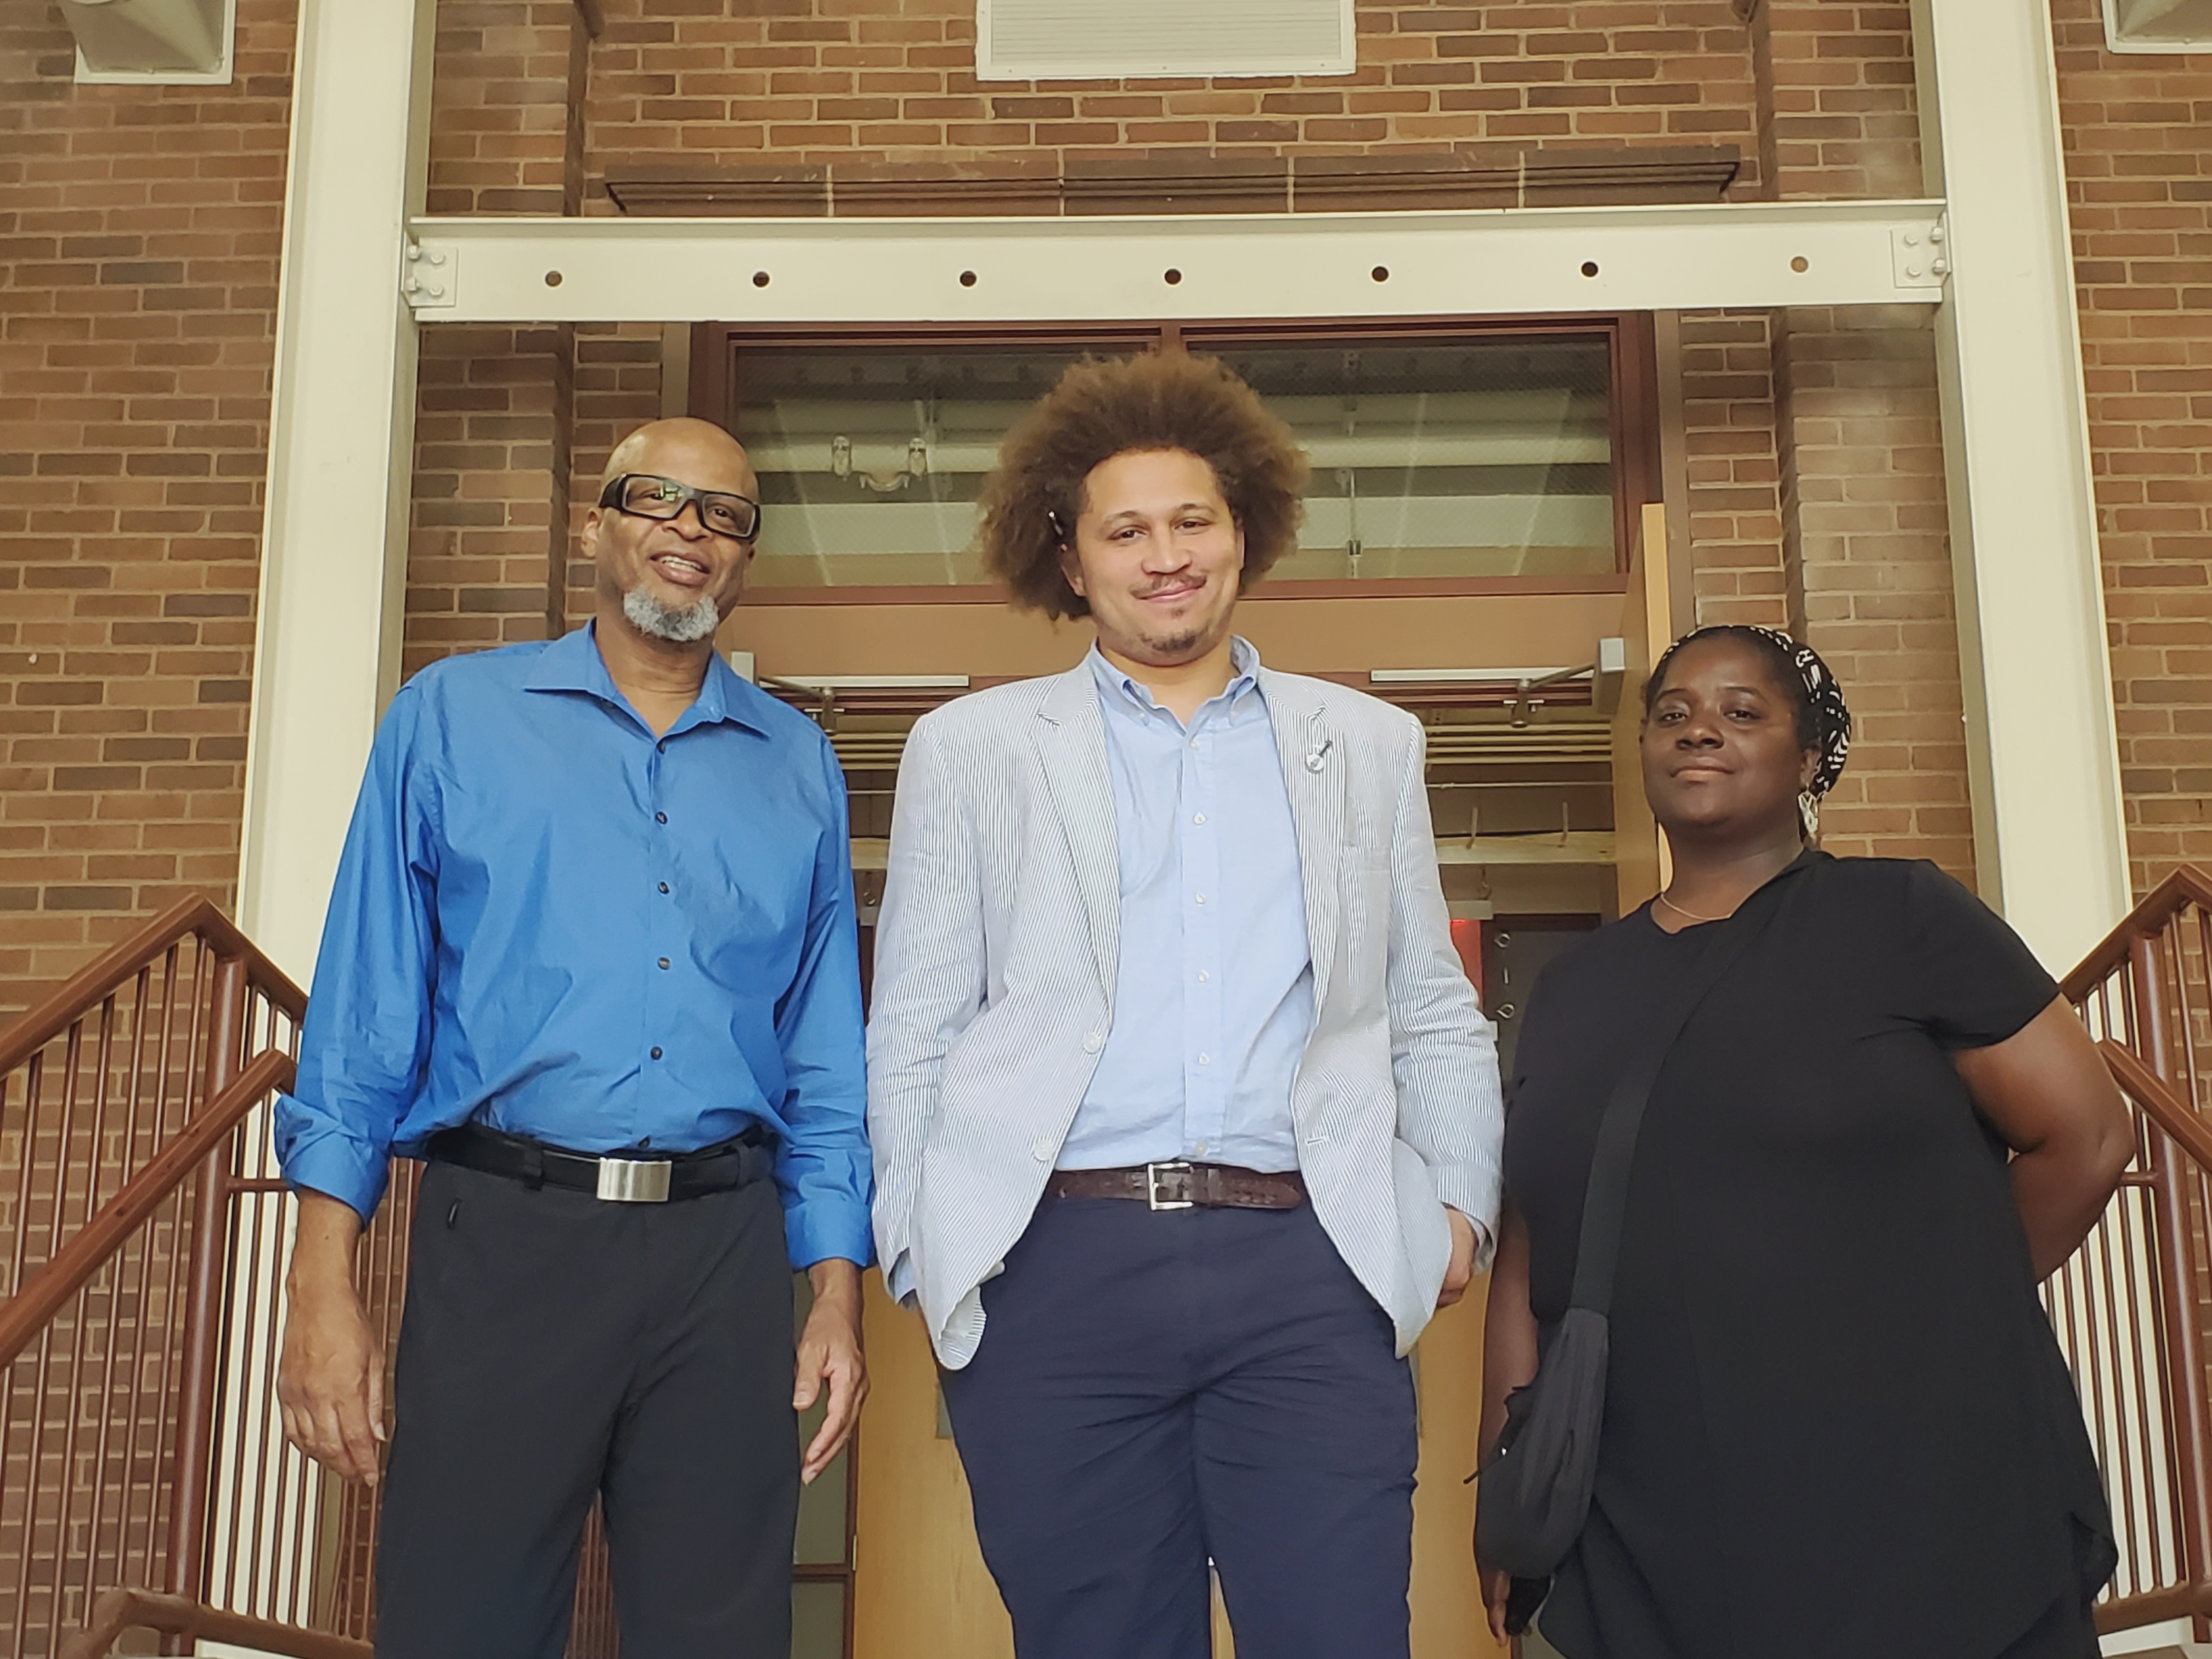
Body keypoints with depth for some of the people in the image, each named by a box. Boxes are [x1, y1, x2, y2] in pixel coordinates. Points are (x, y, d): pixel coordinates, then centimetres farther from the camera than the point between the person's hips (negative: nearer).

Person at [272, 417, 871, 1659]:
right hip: (505, 1234, -2)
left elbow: (826, 1055, 12)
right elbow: (367, 1007, 2)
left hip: (724, 1254, 2)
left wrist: (839, 1292, 4)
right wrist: (325, 1283, -6)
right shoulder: (453, 717, 7)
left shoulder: (799, 765, 13)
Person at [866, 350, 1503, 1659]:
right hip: (1061, 1265, 0)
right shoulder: (974, 749, 12)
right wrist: (921, 1254, 1)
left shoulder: (1368, 745, 16)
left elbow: (1435, 1016, 18)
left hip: (1311, 1266, 1)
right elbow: (914, 1032, 9)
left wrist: (1461, 1199, 4)